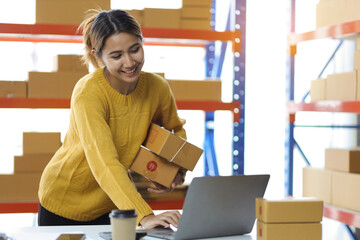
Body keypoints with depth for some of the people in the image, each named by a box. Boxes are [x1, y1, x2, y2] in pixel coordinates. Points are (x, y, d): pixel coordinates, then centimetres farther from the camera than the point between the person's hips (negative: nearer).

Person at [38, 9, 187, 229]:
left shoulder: (157, 87, -13)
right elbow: (105, 163, -39)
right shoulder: (88, 93, -28)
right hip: (65, 204, -4)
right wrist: (145, 217, -49)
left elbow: (176, 130, 9)